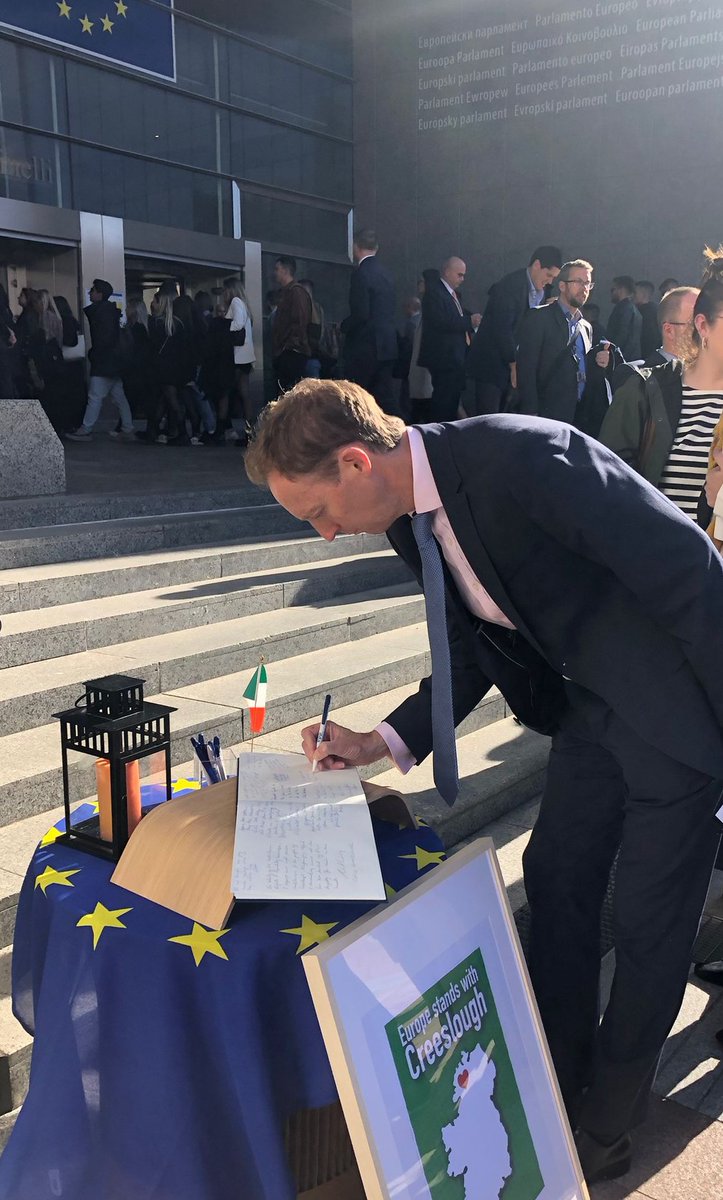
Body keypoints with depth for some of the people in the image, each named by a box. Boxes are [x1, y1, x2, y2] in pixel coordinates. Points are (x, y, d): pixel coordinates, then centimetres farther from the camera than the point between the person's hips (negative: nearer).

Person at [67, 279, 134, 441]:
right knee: (118, 396, 11)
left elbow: (104, 337, -21)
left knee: (95, 397, -7)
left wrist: (94, 354, -12)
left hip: (103, 362, -10)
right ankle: (127, 429, 14)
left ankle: (85, 430, -5)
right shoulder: (110, 309, 16)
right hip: (113, 361, 10)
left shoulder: (101, 310, -12)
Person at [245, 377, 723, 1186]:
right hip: (595, 701, 8)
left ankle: (607, 1118, 30)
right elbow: (476, 651, 8)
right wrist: (380, 743, -2)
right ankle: (556, 1073, 38)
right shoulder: (412, 518, -2)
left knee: (649, 915, 6)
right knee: (555, 877, 15)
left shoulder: (522, 456, -29)